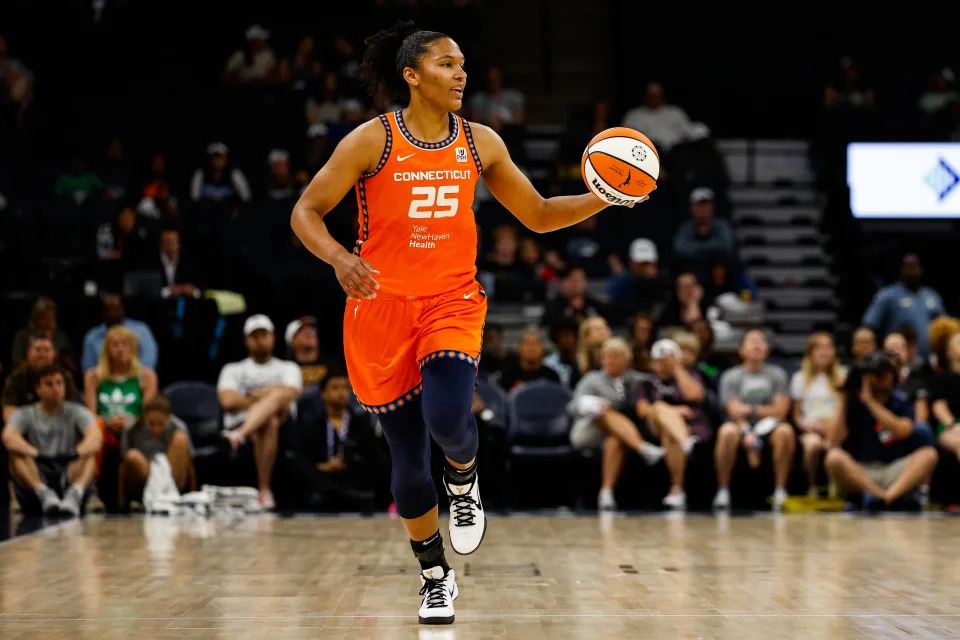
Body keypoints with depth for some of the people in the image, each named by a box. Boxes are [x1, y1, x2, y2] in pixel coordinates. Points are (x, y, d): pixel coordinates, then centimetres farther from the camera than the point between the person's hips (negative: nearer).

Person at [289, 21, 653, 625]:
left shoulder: (481, 143, 2)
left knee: (447, 419, -27)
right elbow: (306, 212, -6)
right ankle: (436, 577, 25)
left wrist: (605, 197, -5)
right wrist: (340, 259, -26)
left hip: (452, 301, 1)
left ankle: (464, 477, 10)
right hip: (382, 305, -1)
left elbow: (538, 214, 10)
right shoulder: (373, 140, -8)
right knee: (408, 455, 5)